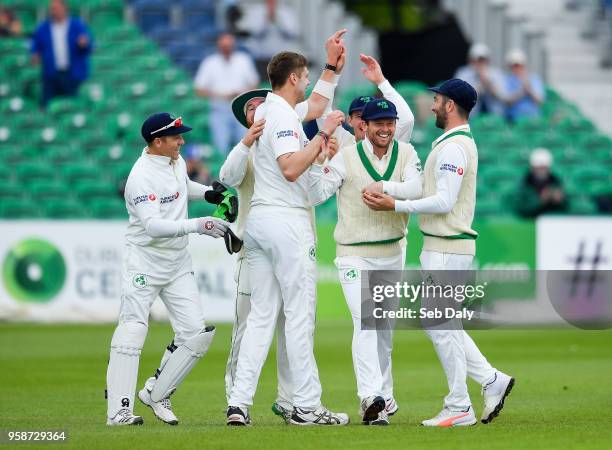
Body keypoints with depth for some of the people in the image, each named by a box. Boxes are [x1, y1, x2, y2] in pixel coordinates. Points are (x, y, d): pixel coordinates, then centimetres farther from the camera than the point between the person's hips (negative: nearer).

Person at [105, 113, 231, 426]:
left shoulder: (176, 162, 6)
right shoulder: (142, 177, -20)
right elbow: (153, 225, -31)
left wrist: (209, 192, 9)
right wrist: (197, 226, -39)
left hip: (178, 264, 8)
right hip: (144, 262, -8)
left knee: (195, 333, -2)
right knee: (133, 332, -10)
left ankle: (157, 394, 11)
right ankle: (119, 410, -10)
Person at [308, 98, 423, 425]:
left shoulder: (406, 153, 0)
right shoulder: (346, 157, -8)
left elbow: (417, 189, -16)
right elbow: (318, 194, -13)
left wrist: (385, 186, -30)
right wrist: (316, 161, -27)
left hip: (393, 254, 4)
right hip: (355, 255, -4)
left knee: (385, 325, 14)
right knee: (365, 322, -17)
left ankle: (383, 394, 26)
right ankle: (370, 398, -26)